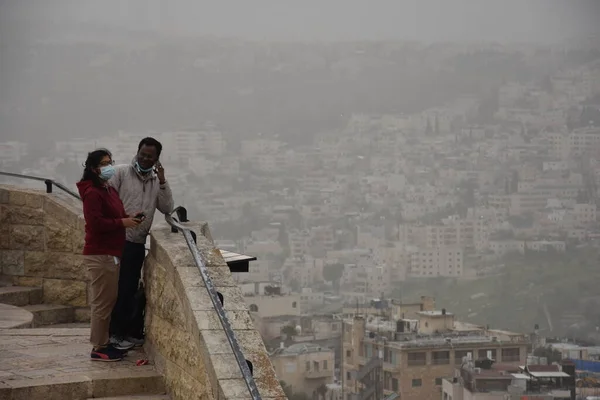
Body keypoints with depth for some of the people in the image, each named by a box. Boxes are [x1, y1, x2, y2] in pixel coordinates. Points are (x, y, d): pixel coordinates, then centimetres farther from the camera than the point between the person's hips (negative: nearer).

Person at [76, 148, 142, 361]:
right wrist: (123, 222, -19)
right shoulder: (92, 193, -15)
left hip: (111, 253, 10)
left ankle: (104, 343, 22)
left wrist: (129, 218, 5)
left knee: (108, 301, 14)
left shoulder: (109, 190, 16)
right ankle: (99, 348, 0)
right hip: (100, 255, -10)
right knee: (102, 303, -6)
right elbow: (96, 223, -24)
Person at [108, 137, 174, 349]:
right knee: (120, 287, -4)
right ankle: (115, 333, 2)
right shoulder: (121, 172, -3)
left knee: (130, 288, 12)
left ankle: (127, 331, 20)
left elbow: (167, 208, 3)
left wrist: (162, 182, -6)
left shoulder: (156, 181, 14)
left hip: (138, 242, 6)